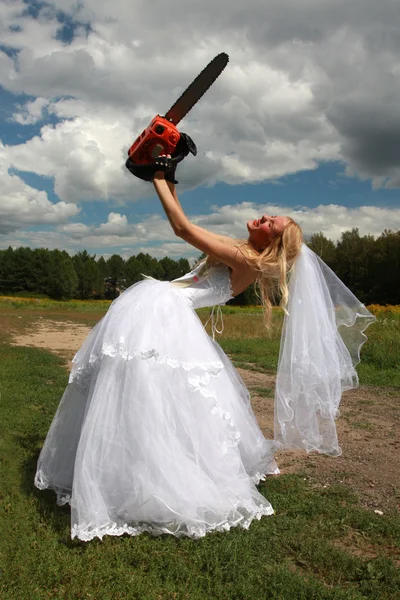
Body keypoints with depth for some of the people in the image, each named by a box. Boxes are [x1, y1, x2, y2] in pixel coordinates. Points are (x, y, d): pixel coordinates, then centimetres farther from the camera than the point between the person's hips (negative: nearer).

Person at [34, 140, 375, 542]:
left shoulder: (247, 260, -9)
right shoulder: (237, 251, 15)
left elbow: (183, 229, -13)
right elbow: (185, 226, 24)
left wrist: (158, 180, -3)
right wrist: (169, 180, 19)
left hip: (162, 308, -7)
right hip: (156, 307, 7)